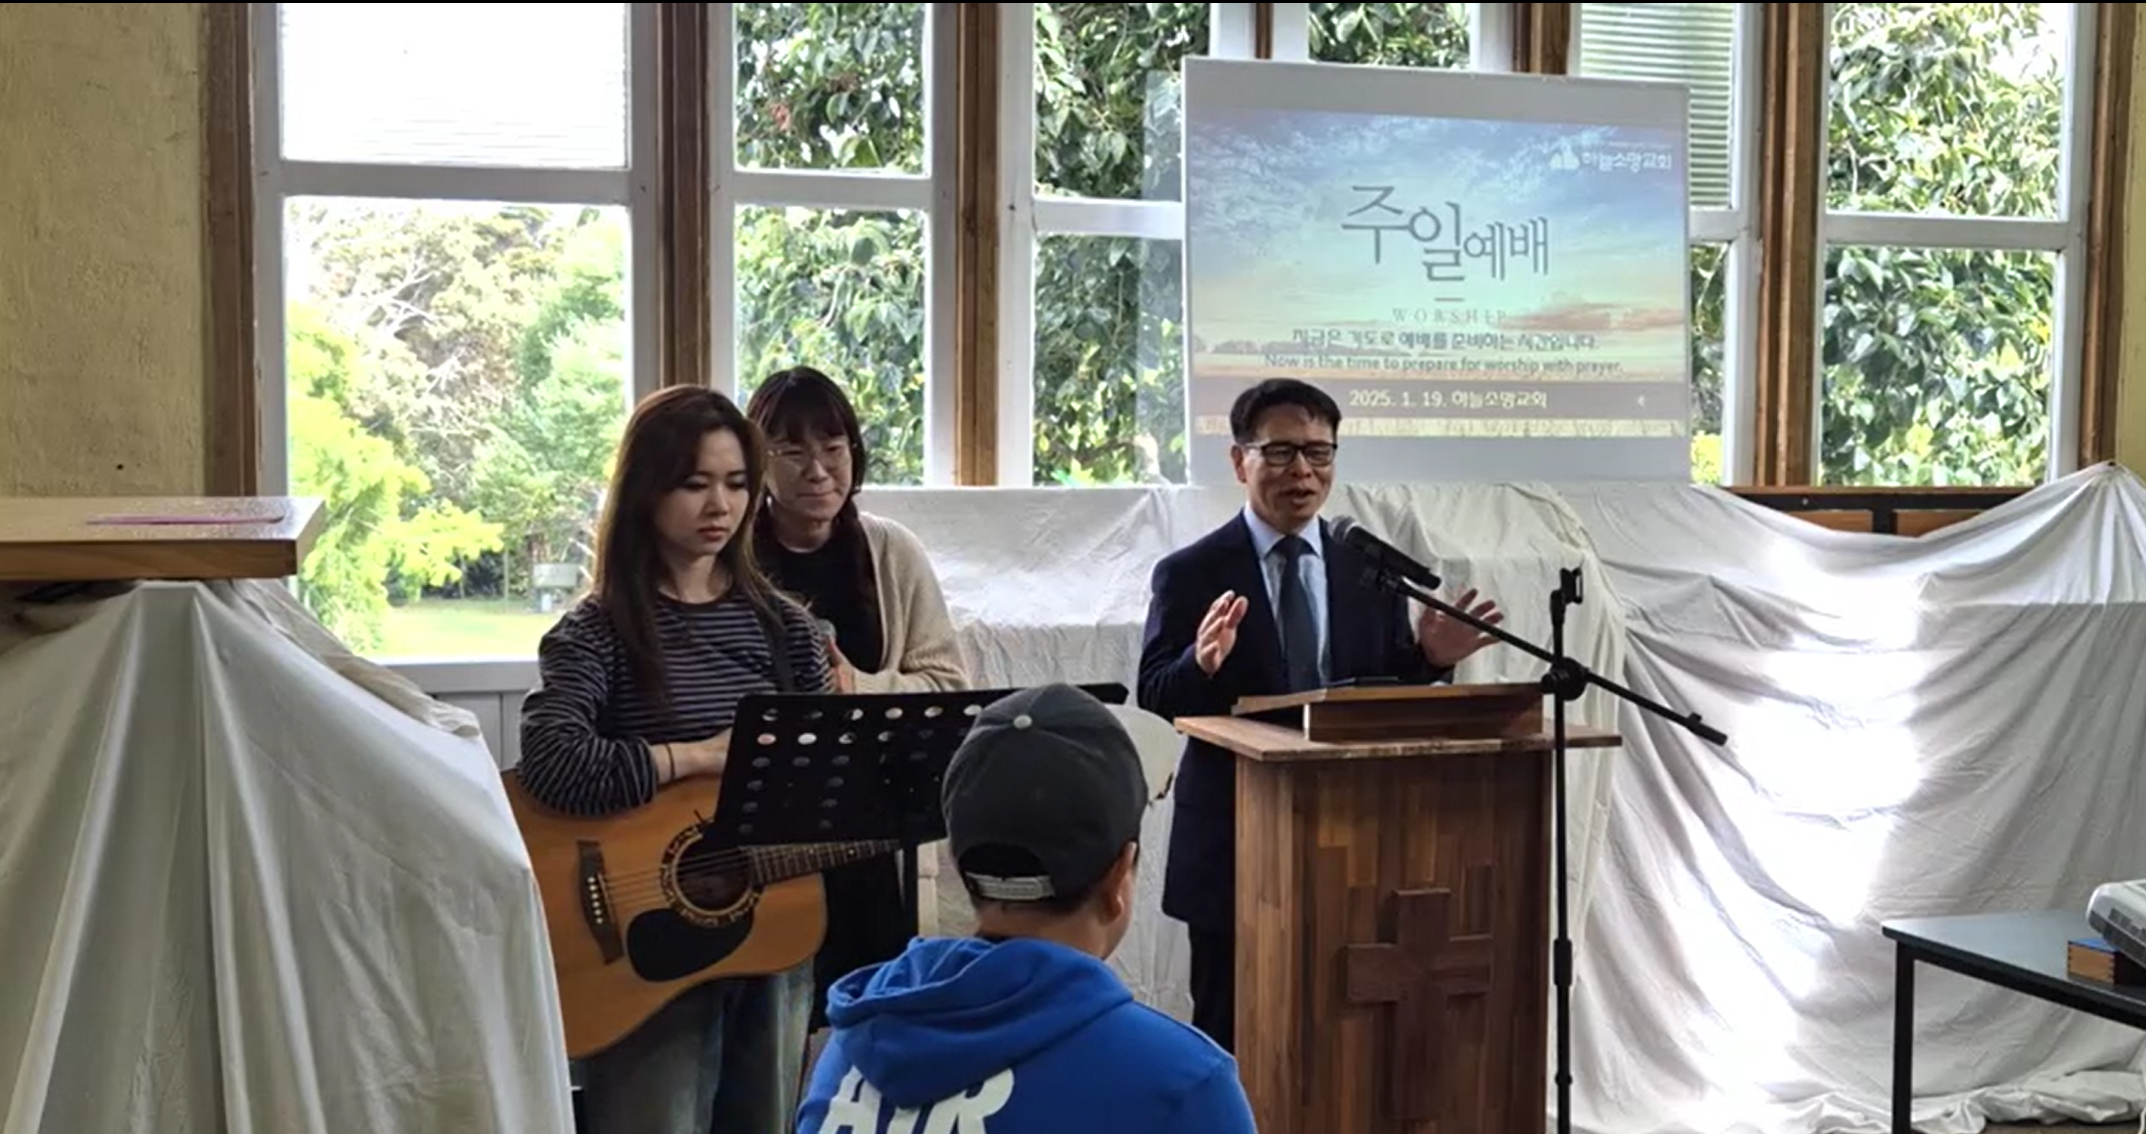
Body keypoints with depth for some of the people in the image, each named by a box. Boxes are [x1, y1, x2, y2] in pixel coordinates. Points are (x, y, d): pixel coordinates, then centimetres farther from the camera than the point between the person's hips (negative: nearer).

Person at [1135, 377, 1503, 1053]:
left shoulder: (1371, 571, 8)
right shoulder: (1189, 575, -2)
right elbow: (1155, 698, -7)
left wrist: (1429, 660, -12)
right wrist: (1202, 662, -28)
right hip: (1233, 845, -3)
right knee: (1228, 1037, 6)